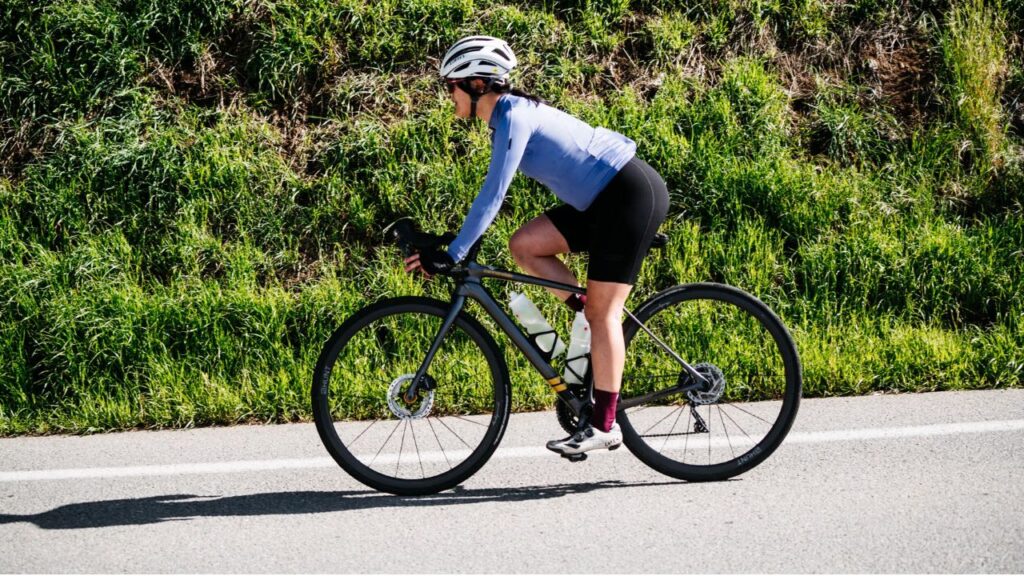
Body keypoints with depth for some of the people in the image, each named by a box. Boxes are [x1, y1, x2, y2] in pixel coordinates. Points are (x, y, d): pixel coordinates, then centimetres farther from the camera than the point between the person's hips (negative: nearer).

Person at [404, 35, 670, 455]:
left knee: (602, 311, -7)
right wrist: (455, 249, 20)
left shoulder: (513, 117, -16)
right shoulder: (507, 117, 12)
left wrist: (451, 255, -21)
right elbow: (493, 195, 20)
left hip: (632, 193, -9)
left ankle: (605, 426, -3)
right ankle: (594, 318, 9)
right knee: (524, 245, 5)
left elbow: (492, 195, -22)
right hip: (606, 199, 9)